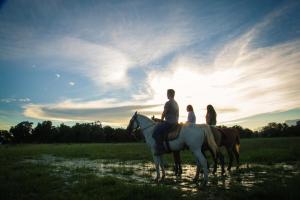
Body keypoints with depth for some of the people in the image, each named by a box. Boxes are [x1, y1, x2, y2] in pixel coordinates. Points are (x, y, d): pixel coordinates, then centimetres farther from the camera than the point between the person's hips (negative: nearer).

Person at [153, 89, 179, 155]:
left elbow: (164, 113, -8)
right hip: (175, 122, 10)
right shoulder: (176, 103, 18)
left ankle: (160, 149, -16)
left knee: (156, 131, -12)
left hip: (169, 122, -10)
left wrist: (161, 120, 7)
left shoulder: (168, 103, -12)